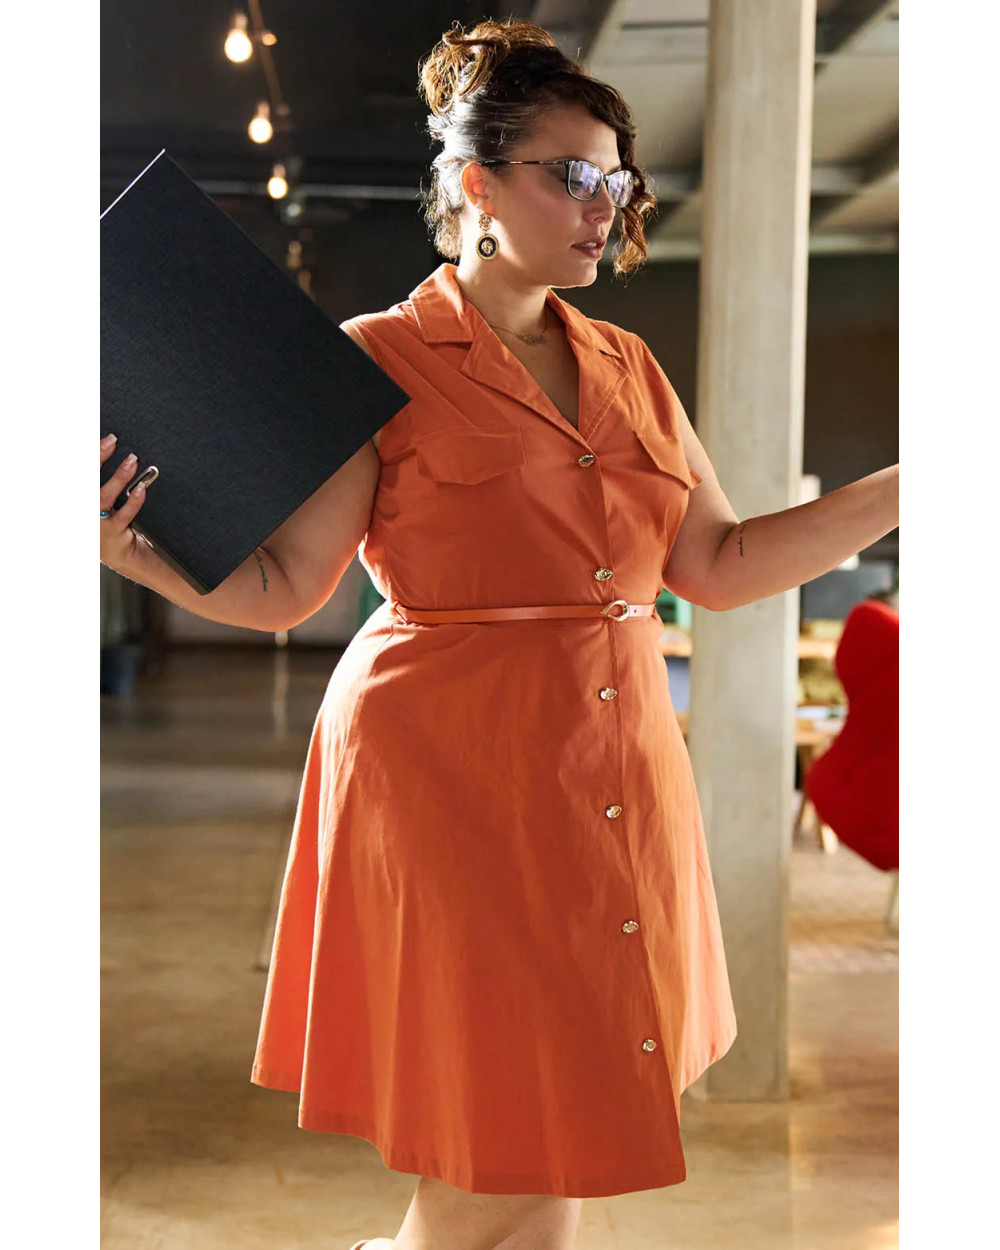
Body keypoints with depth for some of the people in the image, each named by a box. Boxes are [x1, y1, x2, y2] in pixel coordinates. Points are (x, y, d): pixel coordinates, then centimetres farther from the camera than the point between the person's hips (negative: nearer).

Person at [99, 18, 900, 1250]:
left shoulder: (626, 366, 14)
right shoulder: (382, 359, -3)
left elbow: (718, 565, 11)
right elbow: (282, 584, -7)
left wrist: (909, 481, 5)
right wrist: (137, 551, -26)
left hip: (611, 774, 6)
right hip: (457, 778, -6)